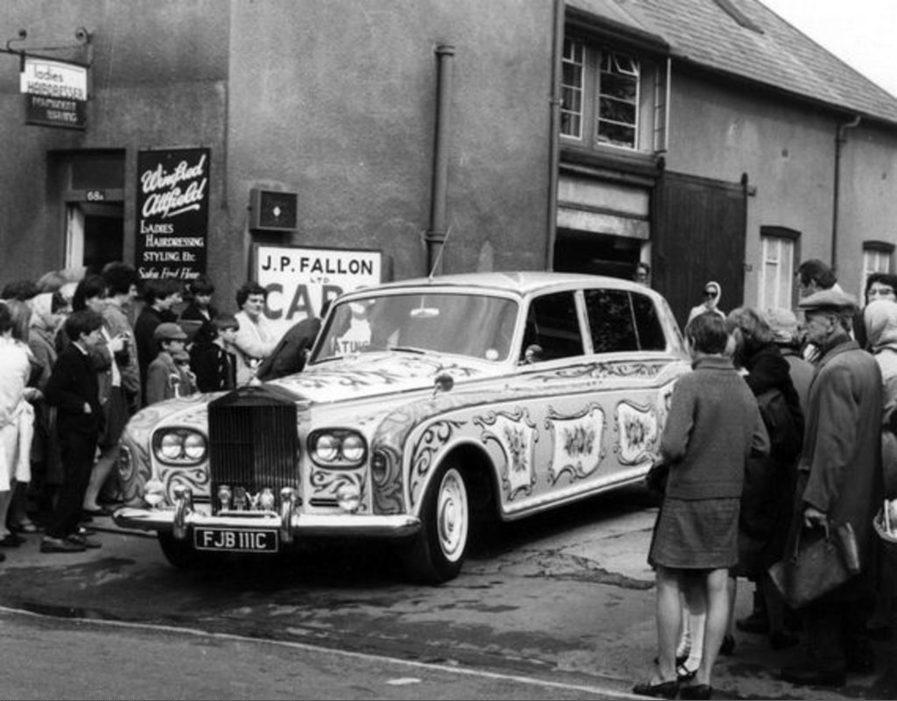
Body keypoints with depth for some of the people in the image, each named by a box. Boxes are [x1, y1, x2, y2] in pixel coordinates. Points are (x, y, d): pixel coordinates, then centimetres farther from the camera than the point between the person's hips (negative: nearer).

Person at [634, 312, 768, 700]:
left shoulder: (690, 384, -16)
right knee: (716, 587, 8)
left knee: (669, 585, 5)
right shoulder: (743, 388, 3)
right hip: (728, 497, 6)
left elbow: (672, 446, -23)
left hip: (687, 496, -6)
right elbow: (761, 445, 9)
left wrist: (668, 455, -1)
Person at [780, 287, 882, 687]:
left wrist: (816, 499, -23)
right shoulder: (867, 362, 9)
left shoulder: (836, 370, -20)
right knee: (851, 576, 19)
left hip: (832, 496, -9)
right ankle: (857, 653, 28)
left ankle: (827, 664, 6)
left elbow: (834, 441, -24)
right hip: (861, 496, 9)